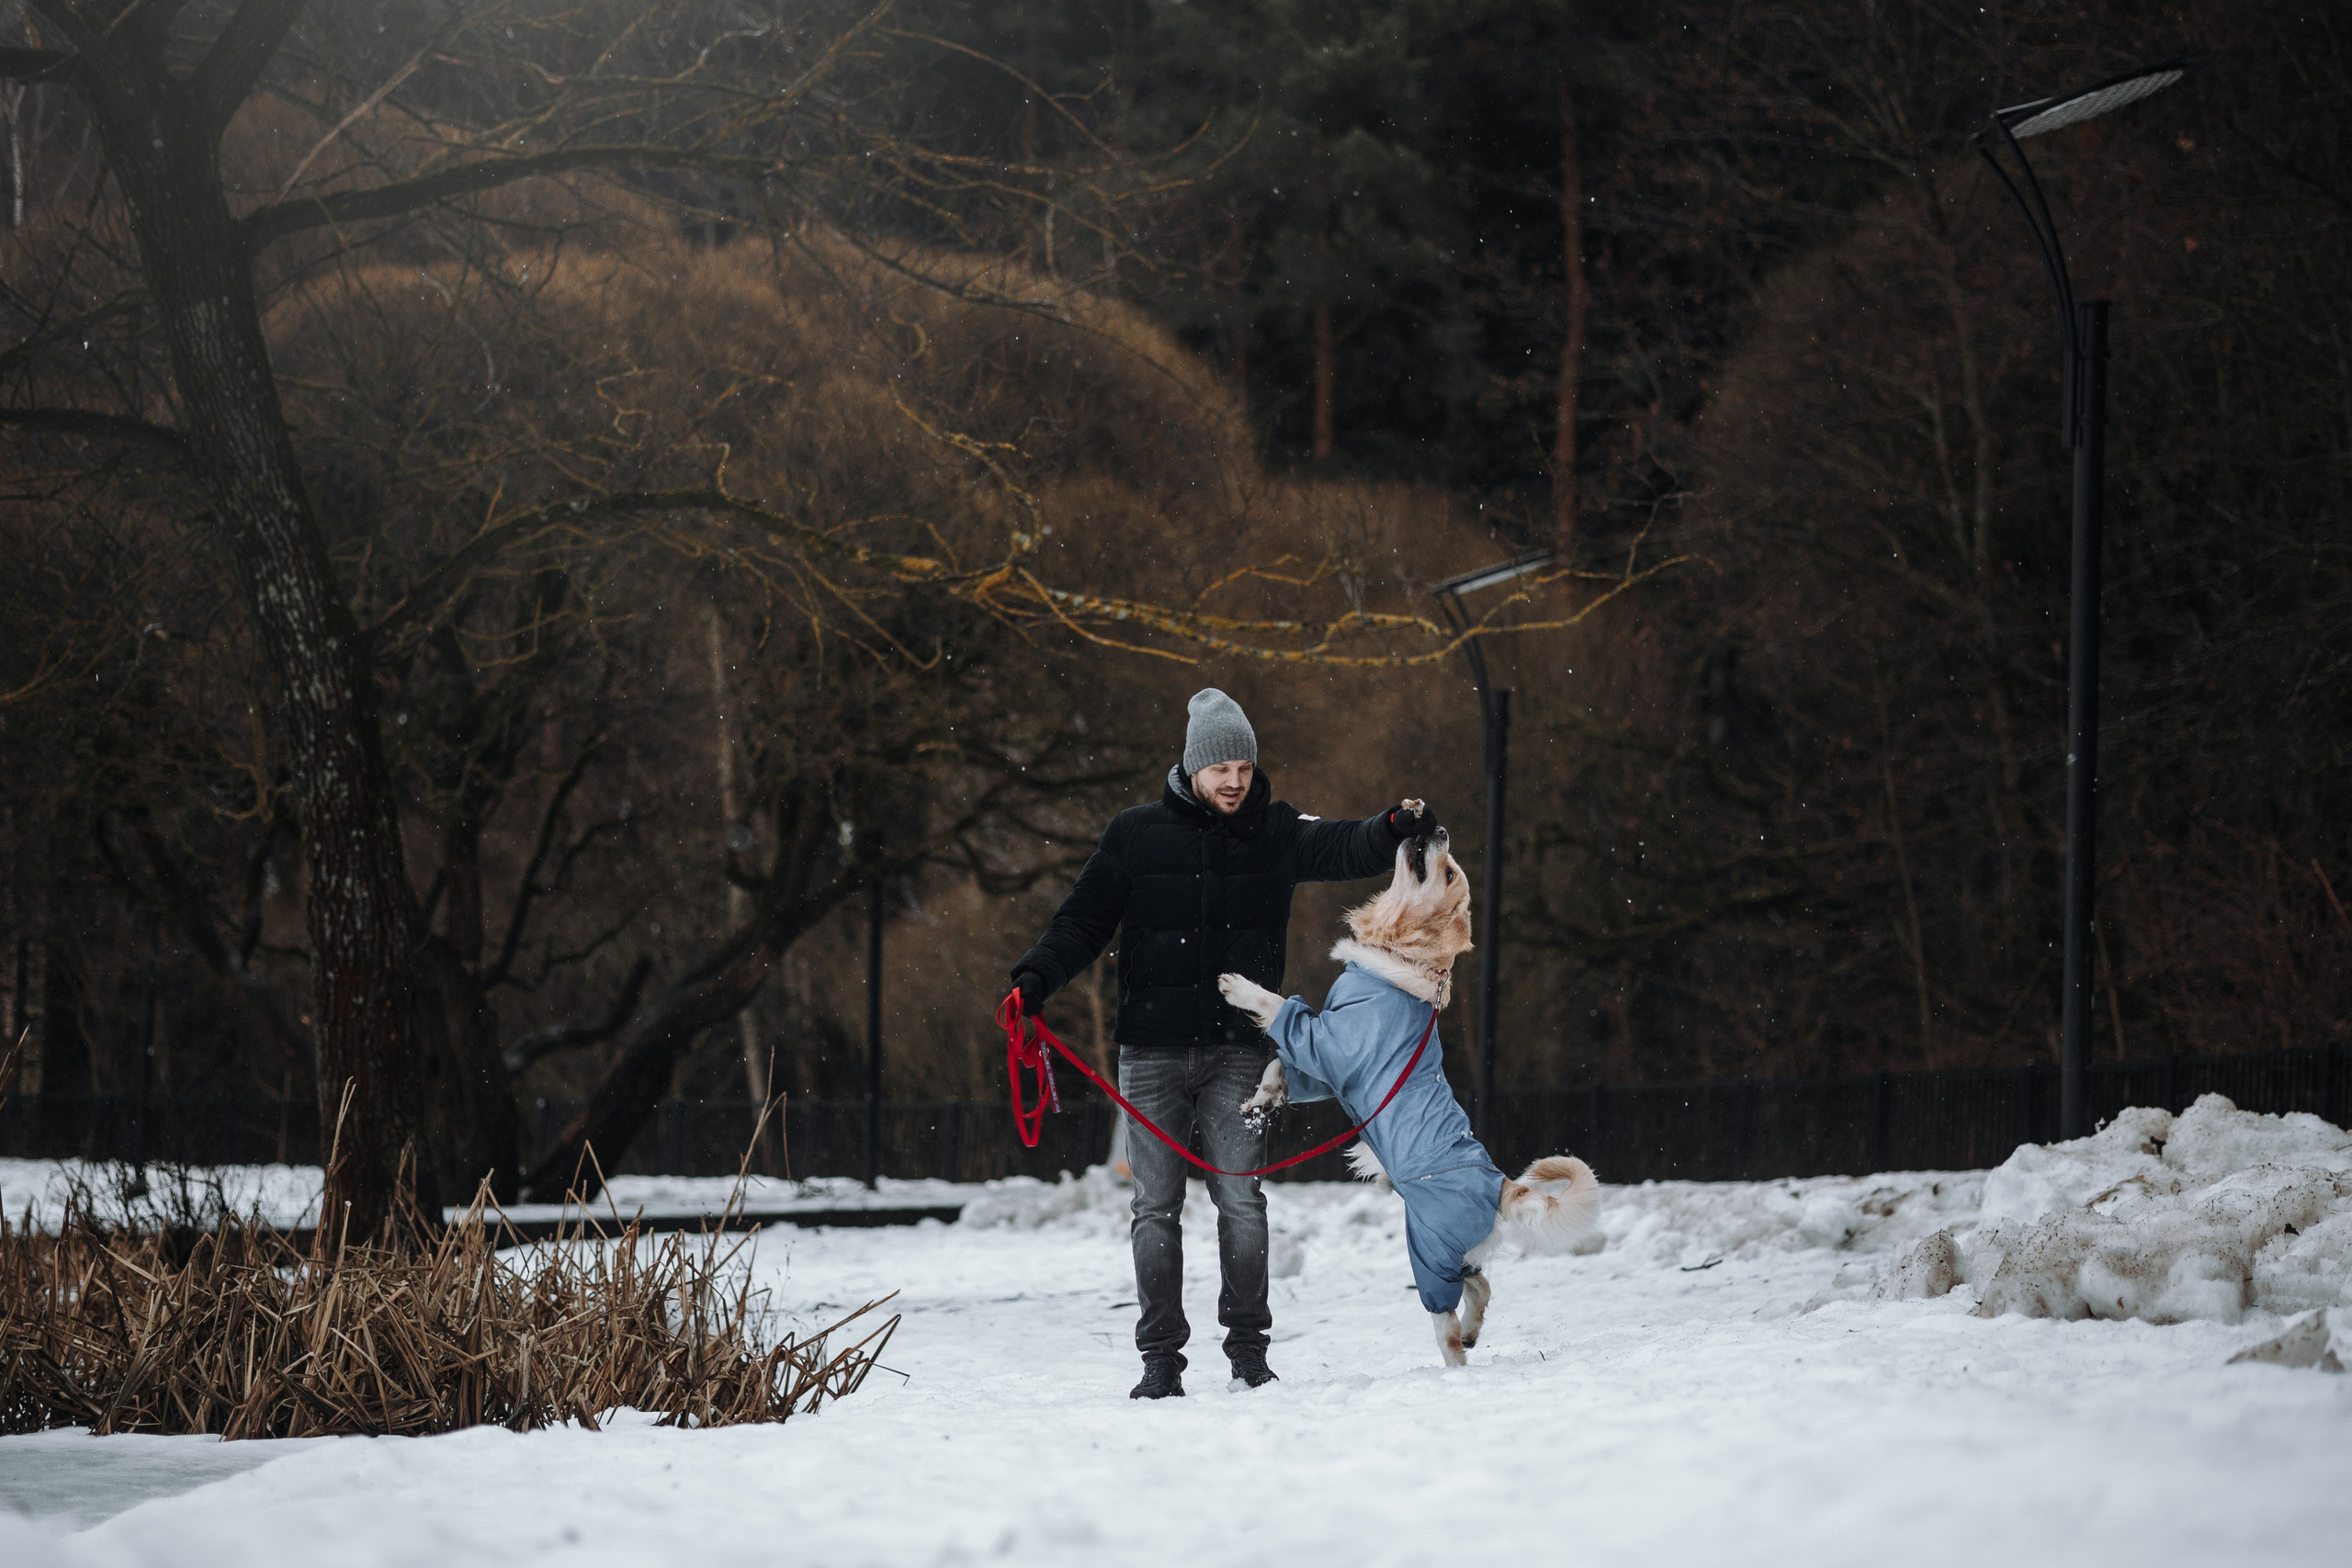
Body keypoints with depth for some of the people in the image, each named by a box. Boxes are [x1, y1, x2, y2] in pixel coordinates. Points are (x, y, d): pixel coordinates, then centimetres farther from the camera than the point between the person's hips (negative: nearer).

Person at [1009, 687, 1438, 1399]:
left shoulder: (1275, 832, 4)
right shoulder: (1136, 834, 1)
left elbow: (1343, 850, -10)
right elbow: (1084, 921, 3)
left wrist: (1395, 830, -31)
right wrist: (1037, 976, -13)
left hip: (1238, 1049, 0)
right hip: (1152, 1050, 0)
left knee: (1241, 1200, -4)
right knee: (1156, 1206, 1)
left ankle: (1248, 1347, 6)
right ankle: (1161, 1359, 6)